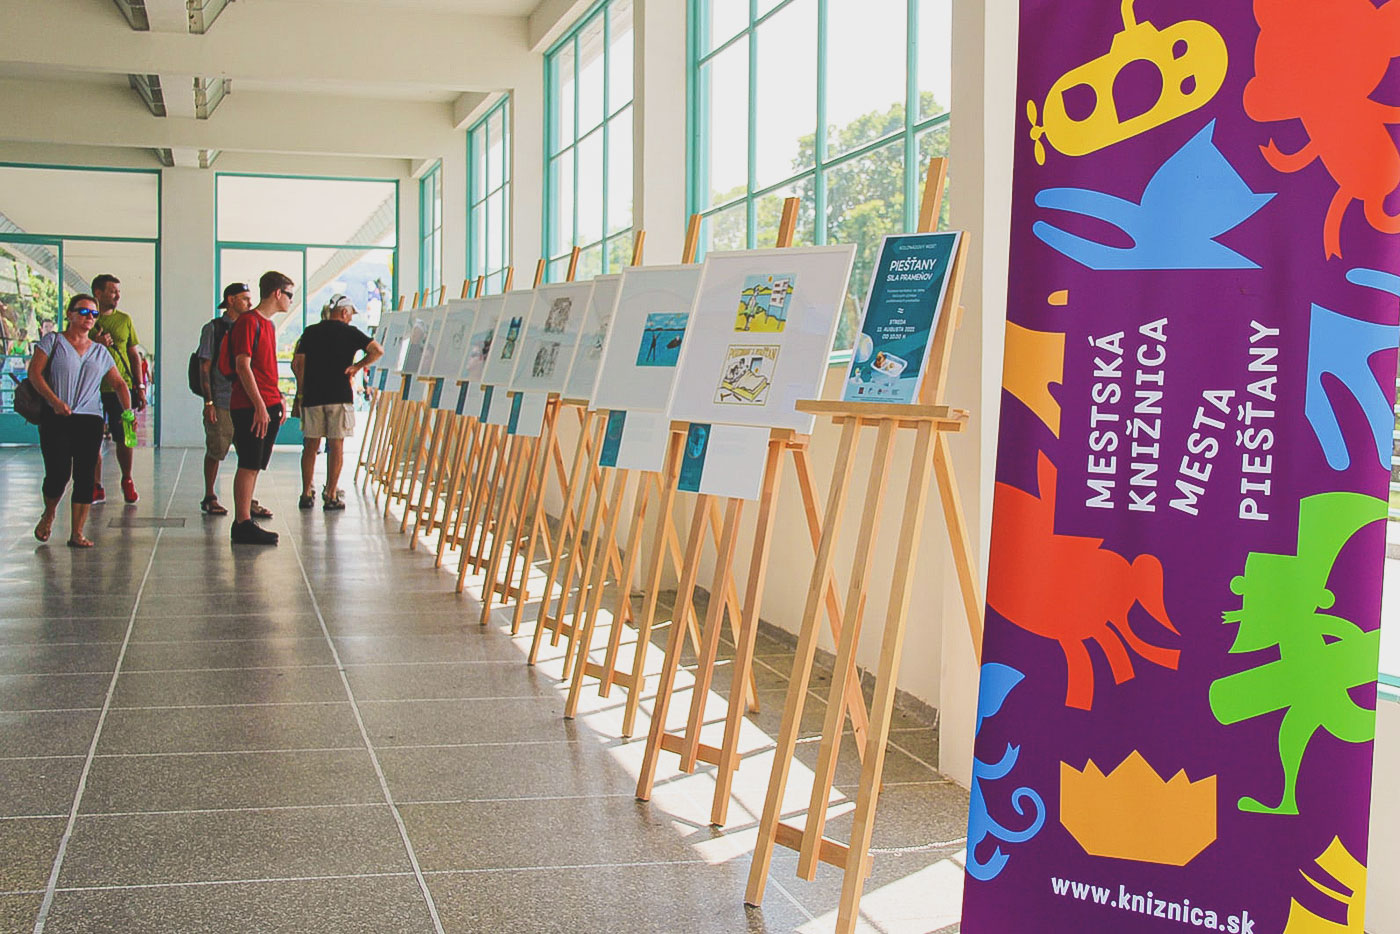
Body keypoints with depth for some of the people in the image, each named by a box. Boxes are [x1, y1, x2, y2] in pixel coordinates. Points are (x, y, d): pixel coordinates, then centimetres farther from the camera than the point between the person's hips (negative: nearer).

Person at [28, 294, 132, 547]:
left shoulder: (100, 352, 17)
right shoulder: (53, 341, 6)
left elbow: (119, 384, 17)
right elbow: (34, 372, -2)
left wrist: (127, 410, -1)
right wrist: (55, 401, -16)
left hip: (90, 420, 3)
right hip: (55, 419, -3)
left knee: (85, 476, -3)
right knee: (58, 473, -9)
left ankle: (77, 532, 2)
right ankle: (49, 513, 22)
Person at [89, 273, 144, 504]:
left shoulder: (124, 320, 9)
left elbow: (134, 355, 13)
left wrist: (139, 387, 9)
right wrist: (95, 345, -14)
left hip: (122, 388, 1)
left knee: (123, 438, 2)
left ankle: (127, 481, 23)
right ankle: (96, 487, 11)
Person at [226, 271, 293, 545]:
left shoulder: (269, 325, 19)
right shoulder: (248, 322, -10)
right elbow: (243, 366, -16)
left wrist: (279, 399, 18)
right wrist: (260, 406, -20)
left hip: (268, 406, 9)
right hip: (250, 408, -9)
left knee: (254, 466, 10)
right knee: (249, 465, -8)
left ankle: (245, 521, 14)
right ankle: (243, 525, -6)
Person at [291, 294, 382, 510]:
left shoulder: (310, 332, 9)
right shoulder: (350, 332, 0)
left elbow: (296, 363, 5)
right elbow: (377, 350, -11)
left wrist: (302, 389, 16)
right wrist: (357, 366, 0)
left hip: (312, 396, 3)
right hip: (339, 395, -3)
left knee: (311, 445, 9)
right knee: (336, 445, 1)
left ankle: (307, 494, 9)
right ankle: (331, 496, 0)